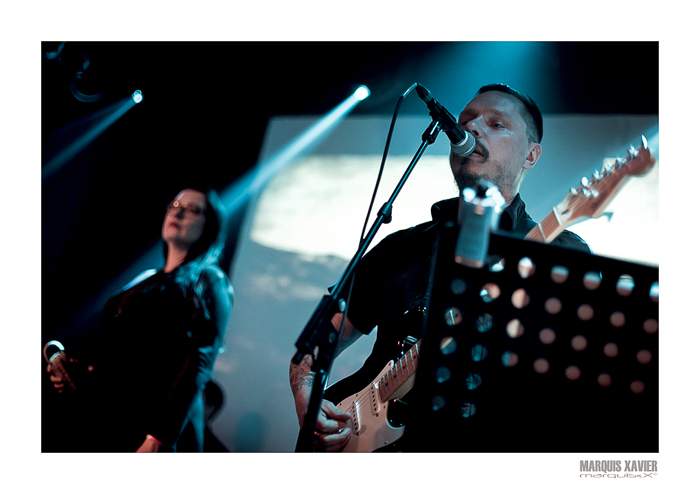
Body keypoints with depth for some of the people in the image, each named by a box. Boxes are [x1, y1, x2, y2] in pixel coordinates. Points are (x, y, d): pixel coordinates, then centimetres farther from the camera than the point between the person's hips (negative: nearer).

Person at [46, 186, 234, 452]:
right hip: (113, 420, 7)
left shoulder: (207, 284, -6)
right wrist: (83, 369, 4)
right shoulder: (147, 281, 16)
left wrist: (159, 439, -23)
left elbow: (198, 366, -16)